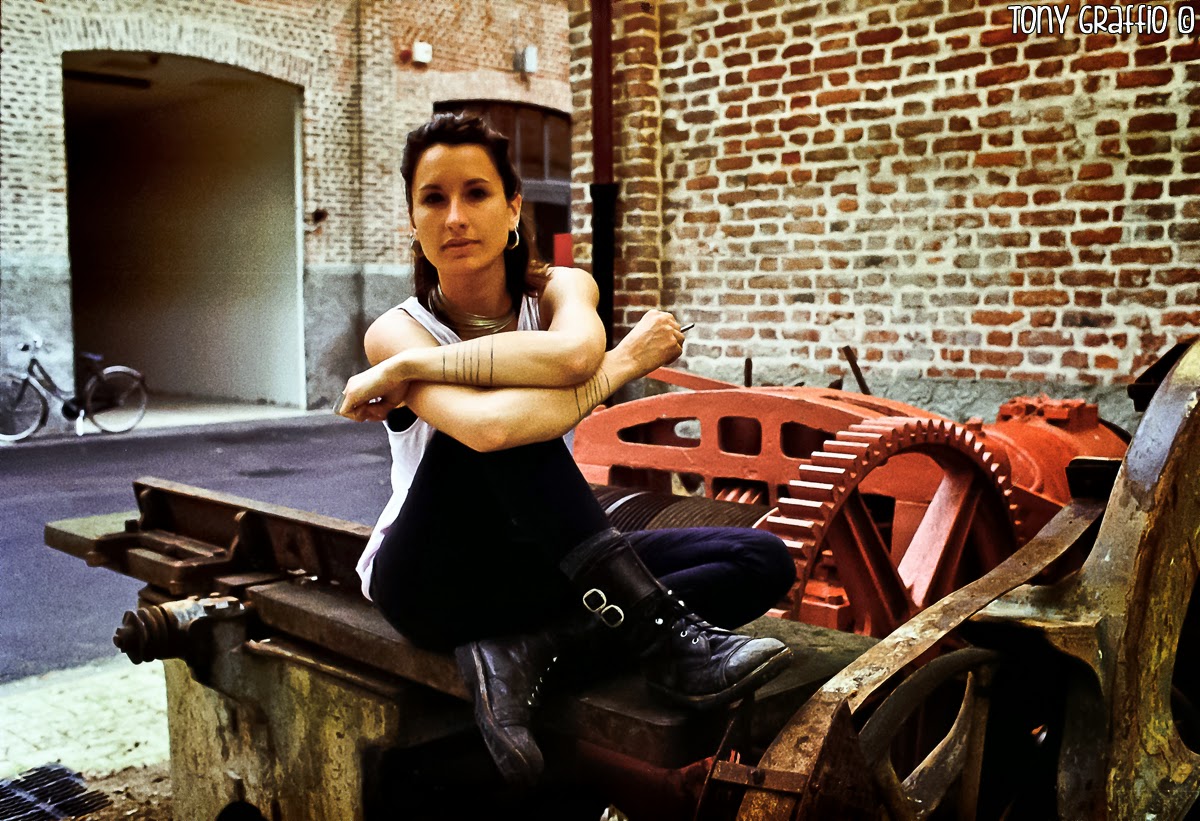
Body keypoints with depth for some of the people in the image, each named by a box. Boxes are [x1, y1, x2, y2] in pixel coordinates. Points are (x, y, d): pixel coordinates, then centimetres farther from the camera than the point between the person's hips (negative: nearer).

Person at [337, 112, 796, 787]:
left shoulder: (559, 289, -4)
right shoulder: (398, 332, -14)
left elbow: (573, 353, -32)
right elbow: (488, 428, -37)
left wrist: (411, 366, -27)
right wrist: (627, 361, -26)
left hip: (537, 567, 4)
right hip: (431, 580, -4)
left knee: (763, 560, -13)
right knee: (502, 417, -33)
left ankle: (523, 650, -25)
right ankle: (664, 635, -32)